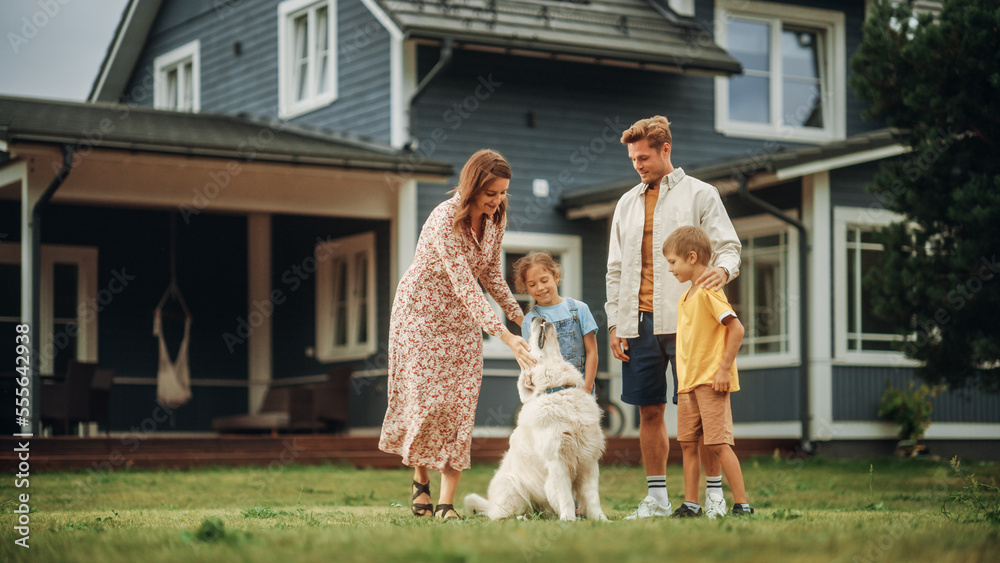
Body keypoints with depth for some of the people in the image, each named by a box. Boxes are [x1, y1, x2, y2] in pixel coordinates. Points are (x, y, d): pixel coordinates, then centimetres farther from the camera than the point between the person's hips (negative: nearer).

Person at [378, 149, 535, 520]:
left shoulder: (496, 217, -5)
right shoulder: (445, 221, -28)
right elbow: (464, 285, -34)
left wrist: (517, 314, 3)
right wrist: (505, 337, -39)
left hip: (462, 316, 6)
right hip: (421, 311, -6)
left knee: (460, 404, -5)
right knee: (425, 398, -7)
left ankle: (447, 501, -6)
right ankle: (421, 479, 19)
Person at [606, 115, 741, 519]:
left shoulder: (700, 194, 5)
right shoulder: (627, 204, 18)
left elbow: (728, 246, 0)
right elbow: (616, 269, 18)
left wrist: (723, 269, -24)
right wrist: (615, 323, 10)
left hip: (686, 320, -4)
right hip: (639, 322, 4)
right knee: (649, 411, 4)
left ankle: (714, 492, 3)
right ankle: (657, 496, 11)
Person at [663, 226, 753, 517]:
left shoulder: (709, 291, -13)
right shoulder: (685, 297, 15)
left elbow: (736, 329, -19)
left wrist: (725, 369, -19)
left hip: (711, 381, -9)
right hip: (688, 382, 9)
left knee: (718, 443, -10)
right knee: (688, 444, 9)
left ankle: (742, 503, -5)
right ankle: (690, 504, 14)